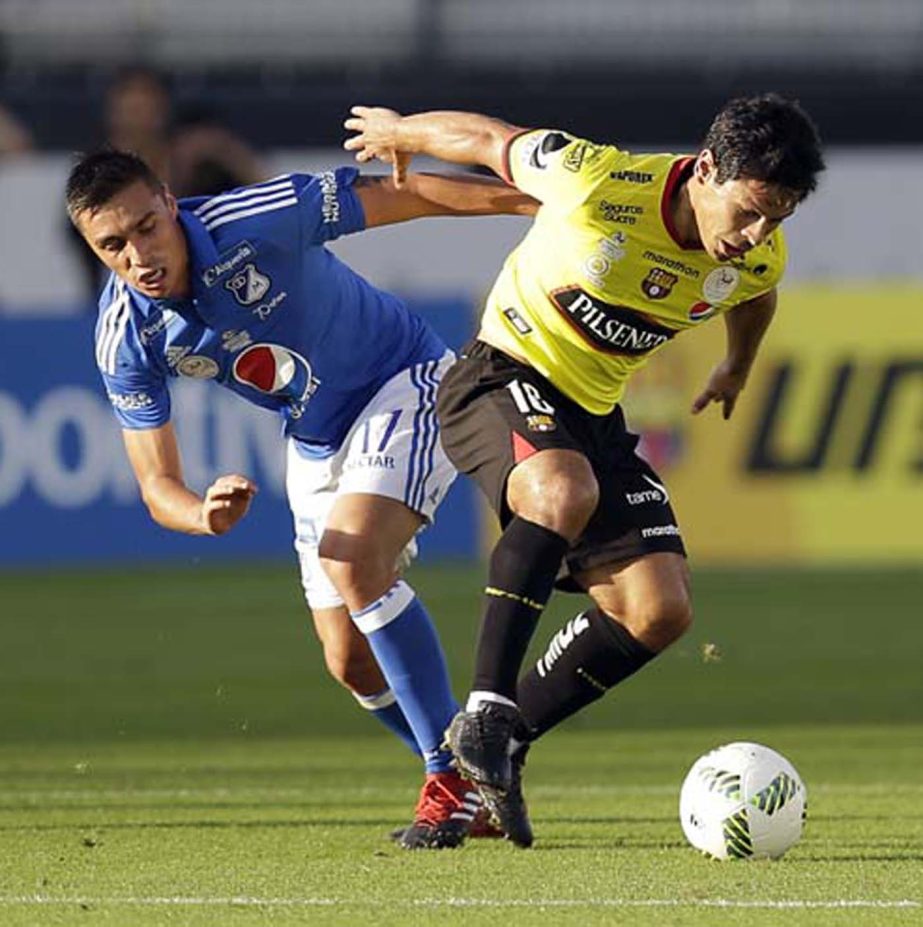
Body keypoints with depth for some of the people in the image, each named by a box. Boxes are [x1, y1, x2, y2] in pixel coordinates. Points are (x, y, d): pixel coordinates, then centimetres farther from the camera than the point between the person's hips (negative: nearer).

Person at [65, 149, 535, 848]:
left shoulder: (257, 222, -29)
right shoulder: (127, 342, -16)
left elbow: (410, 197, -19)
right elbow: (158, 489, -14)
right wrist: (207, 514, -38)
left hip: (406, 381, -6)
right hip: (315, 444, 6)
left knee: (354, 564, -28)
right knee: (352, 662, 3)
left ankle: (455, 778, -19)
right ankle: (482, 783, 26)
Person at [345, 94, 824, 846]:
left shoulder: (758, 259, -8)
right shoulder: (597, 183, -26)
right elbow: (488, 141, -9)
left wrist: (737, 369, 38)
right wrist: (397, 133, 9)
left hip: (592, 415, 6)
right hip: (502, 378, -6)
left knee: (659, 611, -9)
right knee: (564, 489, -40)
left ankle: (501, 745, 7)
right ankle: (487, 707, -33)